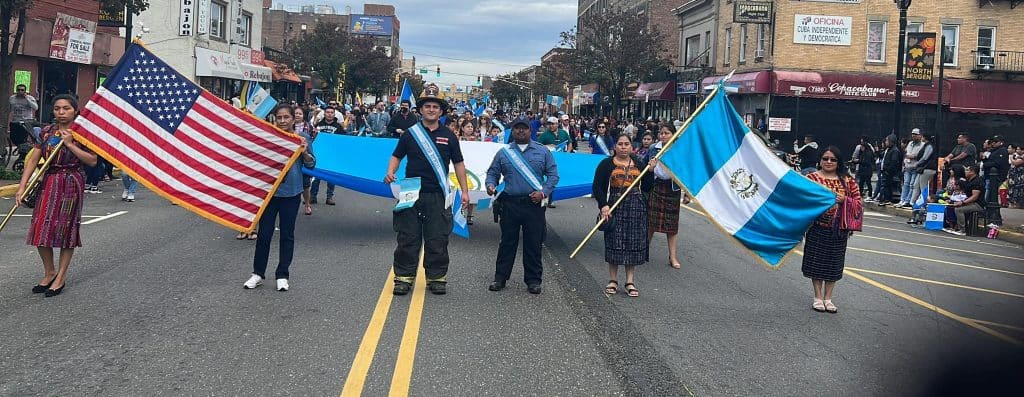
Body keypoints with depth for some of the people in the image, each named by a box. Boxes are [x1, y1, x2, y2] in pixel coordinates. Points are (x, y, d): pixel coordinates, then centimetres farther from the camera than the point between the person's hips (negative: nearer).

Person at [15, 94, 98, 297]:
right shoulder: (47, 132, 7)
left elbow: (92, 161, -11)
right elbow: (33, 160, 4)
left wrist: (70, 143, -16)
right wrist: (22, 187, -4)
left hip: (71, 183, -4)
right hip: (48, 182, 4)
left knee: (65, 228, 0)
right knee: (40, 228, 2)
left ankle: (61, 276, 12)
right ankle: (49, 272, 21)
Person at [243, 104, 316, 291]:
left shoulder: (302, 137, 0)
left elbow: (311, 164, 1)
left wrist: (304, 152, -17)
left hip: (291, 193, -1)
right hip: (268, 190, 1)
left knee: (287, 235, 7)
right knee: (264, 233, 5)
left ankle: (282, 275, 18)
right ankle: (258, 273, 18)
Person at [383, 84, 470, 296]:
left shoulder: (448, 136, 8)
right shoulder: (410, 133, 6)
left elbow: (458, 164, 11)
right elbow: (396, 156, 10)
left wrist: (465, 191, 6)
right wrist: (390, 173, -10)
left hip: (437, 196, 0)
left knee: (437, 240, 4)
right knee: (408, 238, 3)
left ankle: (437, 278, 14)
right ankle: (404, 277, 11)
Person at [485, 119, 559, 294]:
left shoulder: (543, 152, 8)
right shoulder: (503, 153, 11)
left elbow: (553, 175, 6)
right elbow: (493, 173, 11)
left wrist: (543, 192, -8)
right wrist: (490, 185, -11)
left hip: (534, 204, -1)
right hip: (509, 204, 1)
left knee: (533, 243, 3)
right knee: (507, 242, 6)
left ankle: (533, 280, 13)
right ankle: (500, 278, 15)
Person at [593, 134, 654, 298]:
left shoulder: (639, 164, 11)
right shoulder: (607, 164, 2)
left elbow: (647, 188, 9)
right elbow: (598, 187, -3)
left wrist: (650, 171, -3)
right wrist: (603, 205, -16)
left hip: (636, 207, 2)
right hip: (615, 206, -2)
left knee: (634, 244, 2)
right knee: (614, 243, 0)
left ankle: (630, 282, 9)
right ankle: (613, 280, 12)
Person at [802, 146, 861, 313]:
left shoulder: (847, 180, 5)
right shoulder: (812, 177, -1)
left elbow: (858, 201, 4)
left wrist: (844, 200, -13)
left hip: (838, 229, 2)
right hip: (817, 227, -2)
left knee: (834, 262, 8)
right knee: (816, 261, 4)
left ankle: (828, 298, 20)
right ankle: (818, 297, 17)